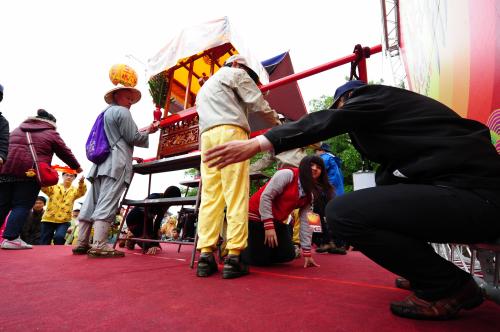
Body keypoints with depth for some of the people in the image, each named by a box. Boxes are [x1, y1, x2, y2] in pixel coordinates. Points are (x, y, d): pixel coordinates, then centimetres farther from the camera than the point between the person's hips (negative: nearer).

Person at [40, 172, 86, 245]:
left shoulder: (75, 190, 8)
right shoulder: (53, 187, 9)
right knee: (44, 242, 6)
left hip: (64, 221, -1)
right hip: (49, 219, 1)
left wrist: (81, 183, -35)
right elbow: (44, 188, -10)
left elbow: (82, 192, -13)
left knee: (59, 237, -24)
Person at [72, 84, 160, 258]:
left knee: (92, 203, 6)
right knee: (107, 203, -14)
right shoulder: (122, 112, 0)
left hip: (101, 162, 9)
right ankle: (99, 245, -17)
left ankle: (82, 243, 9)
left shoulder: (106, 112, 28)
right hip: (116, 163, -9)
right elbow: (133, 138, -5)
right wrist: (149, 131, 10)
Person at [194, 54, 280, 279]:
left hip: (207, 136, 7)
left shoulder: (205, 86, 39)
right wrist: (276, 122, 23)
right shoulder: (236, 73, 15)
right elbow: (259, 105, 7)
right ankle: (233, 257, -14)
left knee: (210, 197, -2)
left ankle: (205, 255, -7)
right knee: (236, 196, -11)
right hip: (230, 132, -7)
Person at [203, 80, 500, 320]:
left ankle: (450, 285, -4)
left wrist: (256, 144, -19)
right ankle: (428, 271, 20)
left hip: (472, 193, -10)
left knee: (341, 212, -21)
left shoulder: (374, 97, 0)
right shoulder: (398, 101, 26)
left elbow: (324, 123, -14)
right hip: (469, 183, 10)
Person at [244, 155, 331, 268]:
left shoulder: (310, 194, 6)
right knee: (260, 259, -7)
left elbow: (305, 222, 5)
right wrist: (269, 226, -23)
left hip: (276, 221, 8)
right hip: (256, 215, -7)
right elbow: (265, 197, -20)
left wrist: (307, 252, 1)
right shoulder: (288, 174, -16)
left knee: (288, 255, 3)